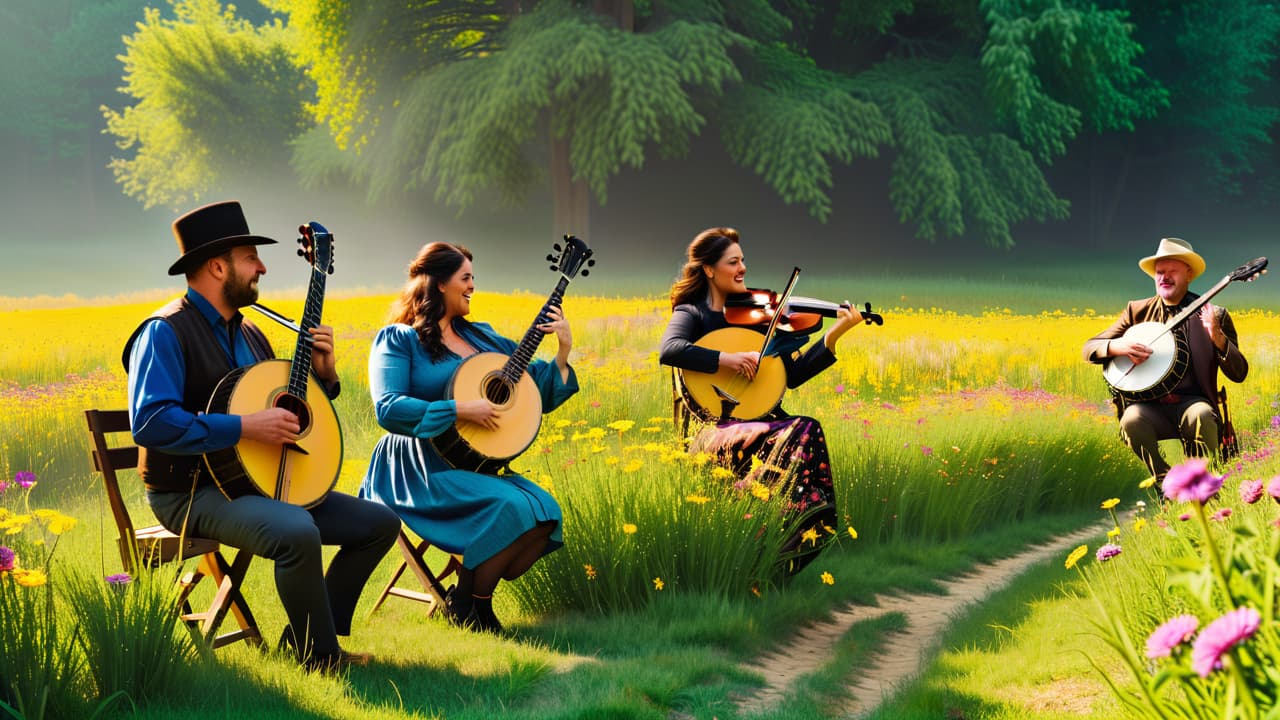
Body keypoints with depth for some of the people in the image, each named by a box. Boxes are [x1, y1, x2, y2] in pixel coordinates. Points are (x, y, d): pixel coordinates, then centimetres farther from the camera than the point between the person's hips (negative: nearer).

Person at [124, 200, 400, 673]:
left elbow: (294, 410, 22)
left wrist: (324, 374, 2)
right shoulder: (166, 332, -13)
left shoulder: (247, 333, 15)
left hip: (256, 480, 9)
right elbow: (150, 420, -26)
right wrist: (245, 427, -27)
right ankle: (320, 659, -16)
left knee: (380, 523, 0)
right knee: (298, 533, -36)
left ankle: (305, 633, 6)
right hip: (191, 493, -9)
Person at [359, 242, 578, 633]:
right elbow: (388, 408, -18)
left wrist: (563, 351, 3)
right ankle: (465, 604, -10)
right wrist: (461, 410, -23)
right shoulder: (398, 339, -2)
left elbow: (538, 392, 19)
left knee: (545, 511, -17)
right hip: (419, 470, -7)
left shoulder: (482, 337, 17)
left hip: (475, 465, 7)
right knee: (510, 507, -29)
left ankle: (473, 595, -5)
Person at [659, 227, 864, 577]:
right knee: (800, 433, -32)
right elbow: (668, 350, -18)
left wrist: (834, 335, 3)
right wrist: (725, 359, -24)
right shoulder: (692, 313, 7)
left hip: (760, 420, 5)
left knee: (807, 431, -30)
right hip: (712, 428, -4)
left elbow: (792, 375, 13)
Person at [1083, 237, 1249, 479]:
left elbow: (1239, 374, 2)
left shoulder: (1215, 315, 8)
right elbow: (1089, 348, 12)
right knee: (1131, 420, -34)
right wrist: (1117, 346, -11)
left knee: (1201, 415, -36)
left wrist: (1217, 337, -16)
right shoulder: (1137, 311, 14)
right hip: (1149, 406, 1)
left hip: (1191, 402, -1)